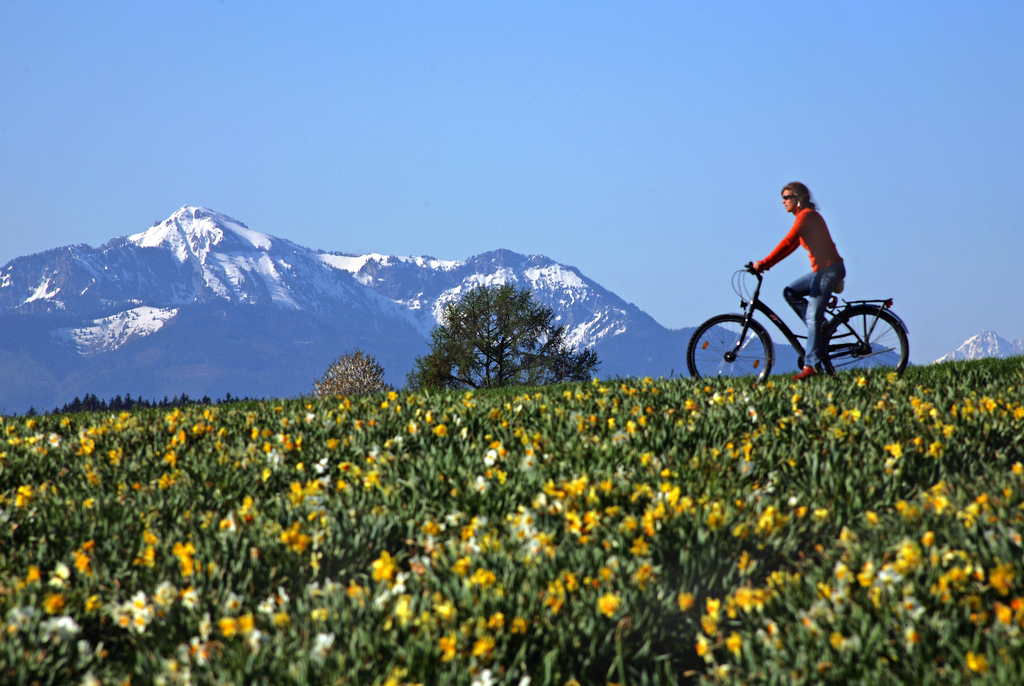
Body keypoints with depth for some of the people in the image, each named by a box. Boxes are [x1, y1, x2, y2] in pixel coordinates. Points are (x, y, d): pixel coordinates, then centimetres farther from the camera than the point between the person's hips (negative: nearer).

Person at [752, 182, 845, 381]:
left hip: (829, 269, -10)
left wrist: (765, 263, -19)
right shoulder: (804, 216, 18)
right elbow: (791, 246, 18)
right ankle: (821, 328, 8)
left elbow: (787, 242, -20)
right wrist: (766, 263, 10)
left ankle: (811, 365, -11)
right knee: (790, 292, 10)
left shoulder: (807, 215, -12)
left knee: (813, 317, -11)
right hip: (821, 269, 10)